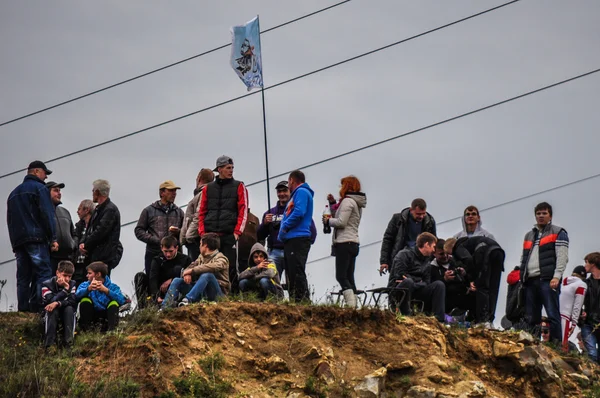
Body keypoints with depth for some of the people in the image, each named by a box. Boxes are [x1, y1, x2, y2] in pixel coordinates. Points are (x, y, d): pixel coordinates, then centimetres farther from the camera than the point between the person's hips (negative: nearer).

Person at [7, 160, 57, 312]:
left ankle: (23, 310, -1)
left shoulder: (14, 193, 24)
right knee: (43, 273, -11)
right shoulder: (39, 188, -1)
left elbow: (9, 220, 24)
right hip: (36, 238, -7)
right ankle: (38, 309, -23)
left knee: (23, 278, 6)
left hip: (18, 241, 7)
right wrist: (53, 238, -10)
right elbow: (47, 214, -10)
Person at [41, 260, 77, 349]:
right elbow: (50, 301, -25)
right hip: (51, 316, -2)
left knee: (69, 308, -28)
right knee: (52, 310, -33)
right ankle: (49, 344, -38)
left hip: (67, 316, 2)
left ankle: (68, 343, -34)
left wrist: (58, 303, -32)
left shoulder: (72, 284, -1)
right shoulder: (47, 284, -10)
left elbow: (73, 301, -16)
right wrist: (65, 289, -29)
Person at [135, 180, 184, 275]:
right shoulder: (149, 210, 10)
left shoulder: (179, 212, 18)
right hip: (153, 254, -2)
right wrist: (156, 240, -8)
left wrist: (178, 232, -6)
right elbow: (139, 231, 5)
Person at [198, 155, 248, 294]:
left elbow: (243, 211, 1)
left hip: (229, 235, -2)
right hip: (210, 235, 2)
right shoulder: (208, 188, 15)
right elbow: (201, 212, 13)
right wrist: (202, 232, 1)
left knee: (231, 267, -6)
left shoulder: (239, 187, 7)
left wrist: (237, 232, -9)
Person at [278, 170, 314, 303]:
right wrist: (283, 233, 14)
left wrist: (285, 227, -10)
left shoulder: (302, 192, -4)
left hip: (298, 238, -10)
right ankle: (293, 301, 11)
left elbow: (299, 212, -18)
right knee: (291, 273, 10)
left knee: (297, 273, -16)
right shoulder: (296, 194, 27)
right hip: (290, 240, 10)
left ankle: (303, 300, -21)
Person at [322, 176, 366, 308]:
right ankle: (354, 304, 3)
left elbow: (341, 222, -17)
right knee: (349, 277, 8)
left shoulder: (348, 201, -10)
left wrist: (328, 220, 0)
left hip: (344, 243, -10)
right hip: (353, 243, 10)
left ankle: (351, 305, -23)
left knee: (341, 277, -12)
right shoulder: (357, 203, 20)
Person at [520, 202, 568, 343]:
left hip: (547, 280, -6)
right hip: (530, 281, 6)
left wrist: (556, 277, -16)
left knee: (553, 315, -13)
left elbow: (562, 257, -4)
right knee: (530, 318, 4)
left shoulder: (558, 233, 7)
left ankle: (557, 345, -16)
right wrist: (522, 277, 14)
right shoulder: (529, 236, 26)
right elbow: (523, 258, 27)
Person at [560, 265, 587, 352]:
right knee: (563, 346, -6)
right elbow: (577, 307, -2)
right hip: (564, 317, -5)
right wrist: (574, 324, 0)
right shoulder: (581, 285, 2)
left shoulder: (564, 280, 18)